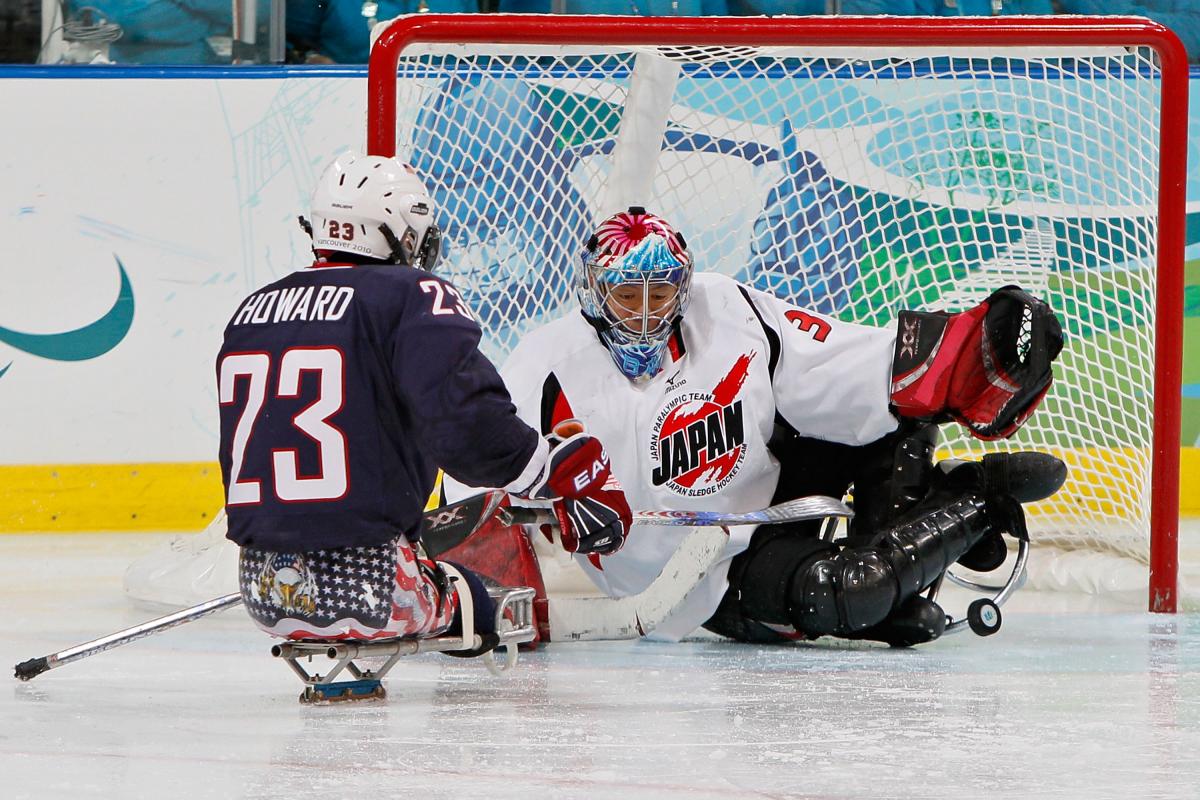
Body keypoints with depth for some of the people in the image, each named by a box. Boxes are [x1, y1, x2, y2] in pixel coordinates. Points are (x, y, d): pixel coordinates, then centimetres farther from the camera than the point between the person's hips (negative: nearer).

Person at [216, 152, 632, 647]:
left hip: (263, 594, 6)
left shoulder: (250, 313, 14)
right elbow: (468, 424, -20)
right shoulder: (412, 297, -5)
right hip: (366, 584, -5)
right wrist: (566, 475, -10)